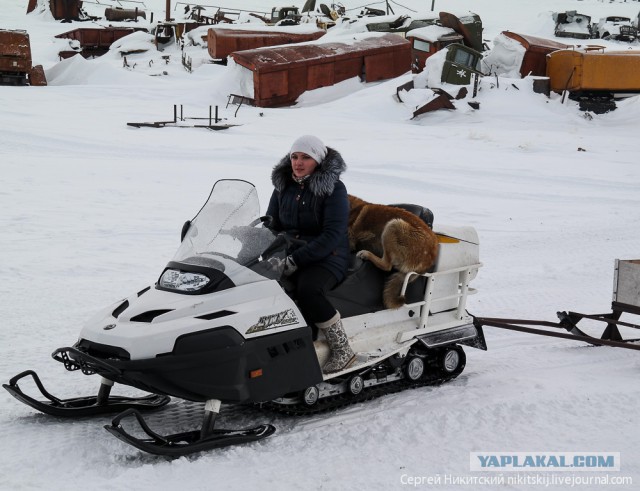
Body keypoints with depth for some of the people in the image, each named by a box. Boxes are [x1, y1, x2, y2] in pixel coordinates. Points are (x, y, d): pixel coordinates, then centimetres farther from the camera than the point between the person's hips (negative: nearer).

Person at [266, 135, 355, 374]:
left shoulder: (334, 188, -8)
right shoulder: (283, 186, 11)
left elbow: (332, 236, -18)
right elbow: (271, 225, 15)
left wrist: (296, 259, -26)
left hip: (327, 257, -6)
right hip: (287, 256, 6)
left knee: (307, 288, -36)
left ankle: (342, 348, -22)